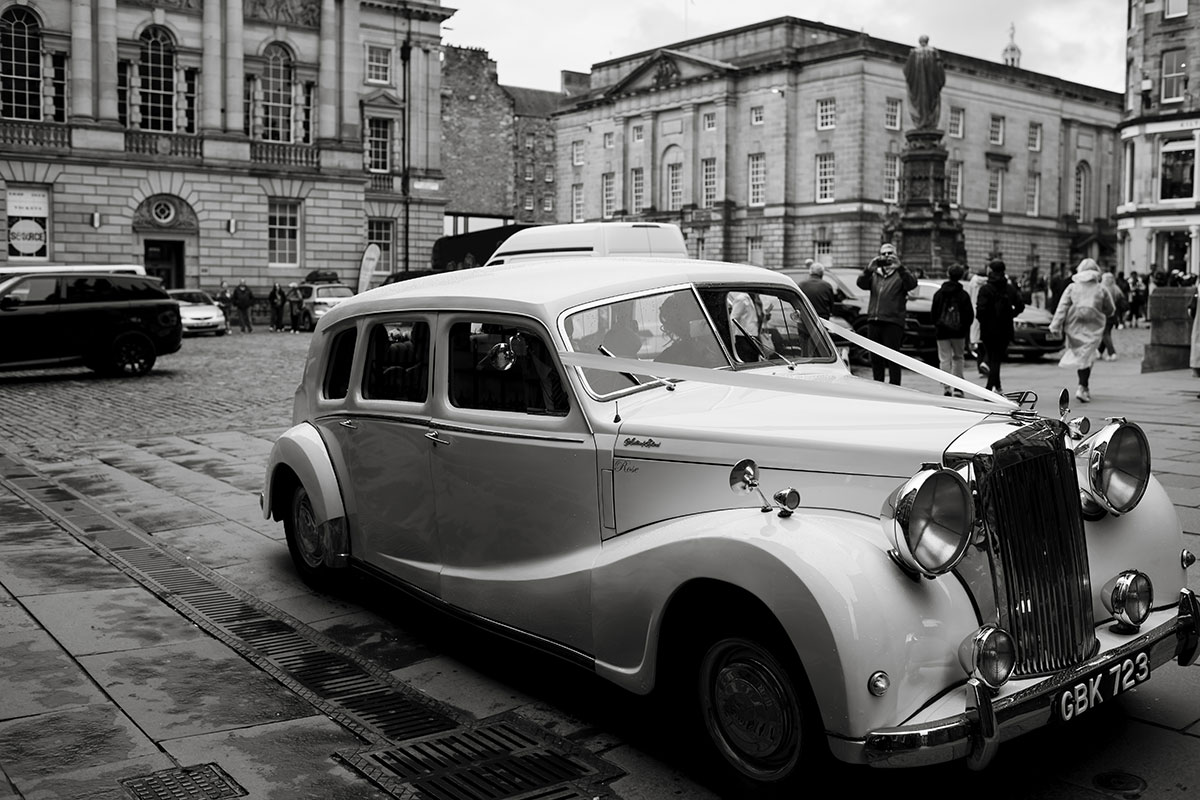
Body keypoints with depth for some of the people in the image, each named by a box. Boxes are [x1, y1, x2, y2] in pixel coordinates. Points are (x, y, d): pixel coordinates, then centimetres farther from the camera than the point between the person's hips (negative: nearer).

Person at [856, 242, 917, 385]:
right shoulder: (874, 274, 16)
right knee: (875, 359, 10)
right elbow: (861, 283, -1)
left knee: (893, 359, -7)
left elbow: (912, 284, -14)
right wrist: (869, 270, -20)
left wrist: (900, 268, -28)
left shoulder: (900, 274, 6)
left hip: (893, 322, -4)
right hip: (873, 321, 4)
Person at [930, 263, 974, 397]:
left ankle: (946, 388, -9)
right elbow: (970, 315, -3)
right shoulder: (963, 295, -3)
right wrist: (965, 327, 11)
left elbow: (933, 313, 2)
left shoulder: (939, 293, 0)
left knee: (945, 359, 2)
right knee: (958, 357, 14)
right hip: (959, 332, 0)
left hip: (942, 332, 0)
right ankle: (958, 387, 7)